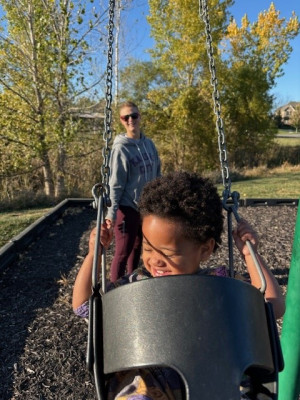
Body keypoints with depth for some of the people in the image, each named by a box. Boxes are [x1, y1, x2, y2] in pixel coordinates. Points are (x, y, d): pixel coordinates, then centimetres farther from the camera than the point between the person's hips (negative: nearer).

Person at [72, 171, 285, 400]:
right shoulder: (138, 283, 4)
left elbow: (273, 307, -1)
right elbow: (83, 305, 11)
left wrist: (250, 254, -5)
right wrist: (93, 253, 1)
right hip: (147, 379, -1)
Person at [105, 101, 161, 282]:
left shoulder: (149, 144, 5)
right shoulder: (121, 147, -13)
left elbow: (157, 174, 11)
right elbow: (115, 184, -15)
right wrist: (111, 212, -20)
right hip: (127, 207, -6)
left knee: (137, 249, 18)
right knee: (123, 253, 2)